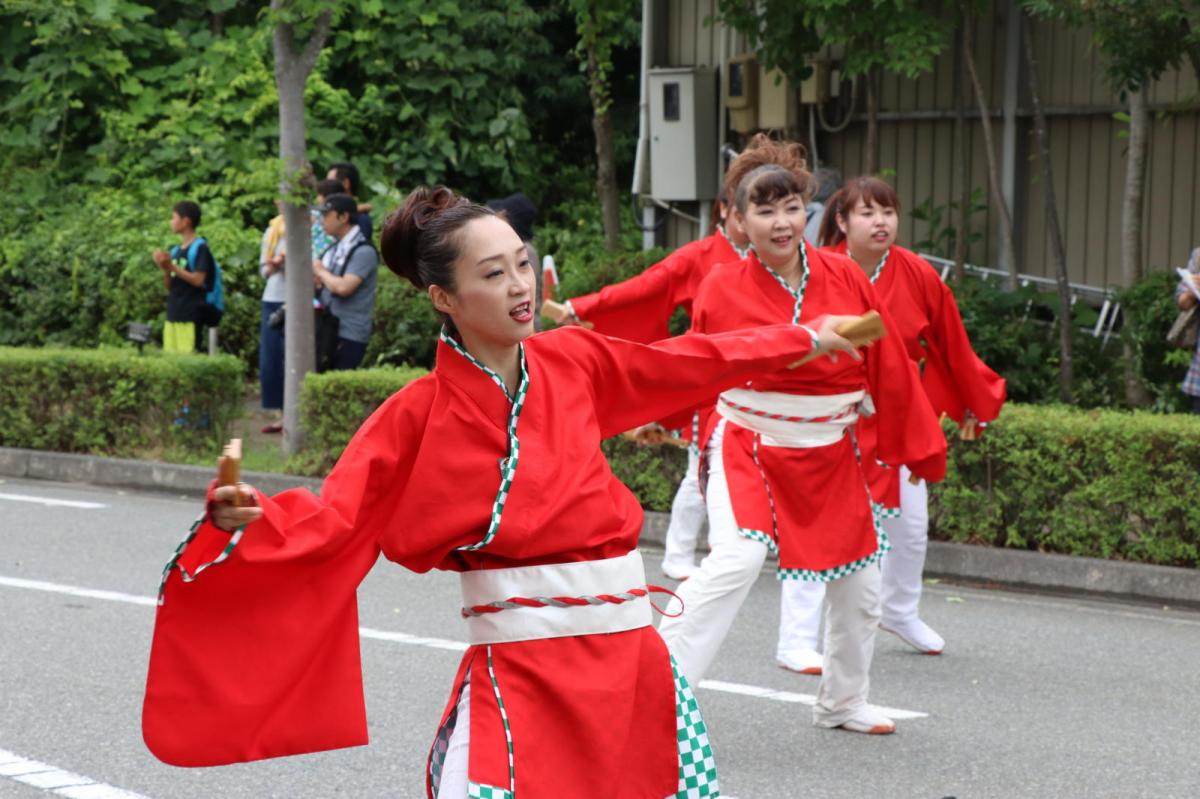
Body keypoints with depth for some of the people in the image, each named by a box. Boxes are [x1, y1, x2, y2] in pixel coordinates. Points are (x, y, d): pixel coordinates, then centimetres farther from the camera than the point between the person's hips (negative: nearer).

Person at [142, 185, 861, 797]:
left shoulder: (573, 360, 4)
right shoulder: (419, 414, -7)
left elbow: (694, 361, 18)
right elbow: (329, 520, -12)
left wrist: (808, 339, 27)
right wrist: (249, 517, -32)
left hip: (631, 650, 5)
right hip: (521, 669, -4)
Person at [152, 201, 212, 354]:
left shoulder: (199, 248, -6)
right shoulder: (175, 251, 16)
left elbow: (198, 280, -15)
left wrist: (172, 267, -16)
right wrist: (165, 269, -1)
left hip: (191, 316, -8)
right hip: (173, 314, 8)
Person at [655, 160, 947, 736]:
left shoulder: (846, 280, -4)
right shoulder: (722, 289, -10)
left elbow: (889, 368, 2)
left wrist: (920, 447, 5)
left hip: (830, 456, 4)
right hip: (747, 450, -4)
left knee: (859, 582, 12)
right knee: (735, 562, -26)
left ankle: (842, 703, 35)